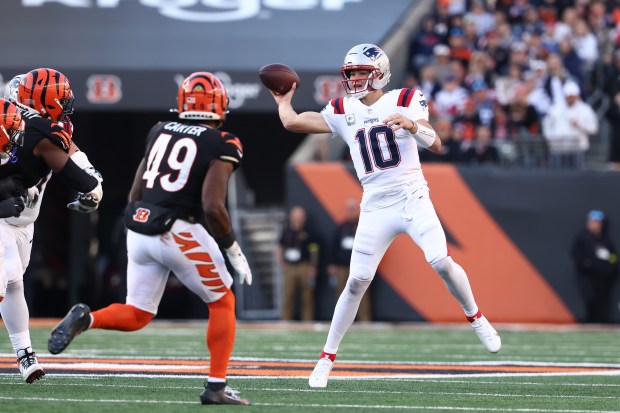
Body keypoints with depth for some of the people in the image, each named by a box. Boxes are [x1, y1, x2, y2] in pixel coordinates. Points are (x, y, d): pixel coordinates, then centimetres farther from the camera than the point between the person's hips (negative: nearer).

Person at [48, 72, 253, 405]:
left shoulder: (160, 132, 13)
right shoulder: (221, 146, -5)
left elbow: (135, 195, 14)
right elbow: (213, 207, -15)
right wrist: (234, 251, -3)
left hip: (139, 228, 5)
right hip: (179, 233, -5)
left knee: (136, 315, 16)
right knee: (223, 303, 14)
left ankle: (85, 319, -13)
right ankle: (216, 387, 9)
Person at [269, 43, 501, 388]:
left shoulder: (405, 102, -2)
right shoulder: (342, 112, 7)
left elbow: (435, 144, -10)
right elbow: (292, 122, 5)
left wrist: (412, 125, -28)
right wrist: (283, 100, 22)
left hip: (412, 199, -2)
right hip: (375, 207, 2)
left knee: (442, 262, -19)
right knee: (357, 282, -4)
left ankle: (476, 318, 6)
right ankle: (327, 357, 5)